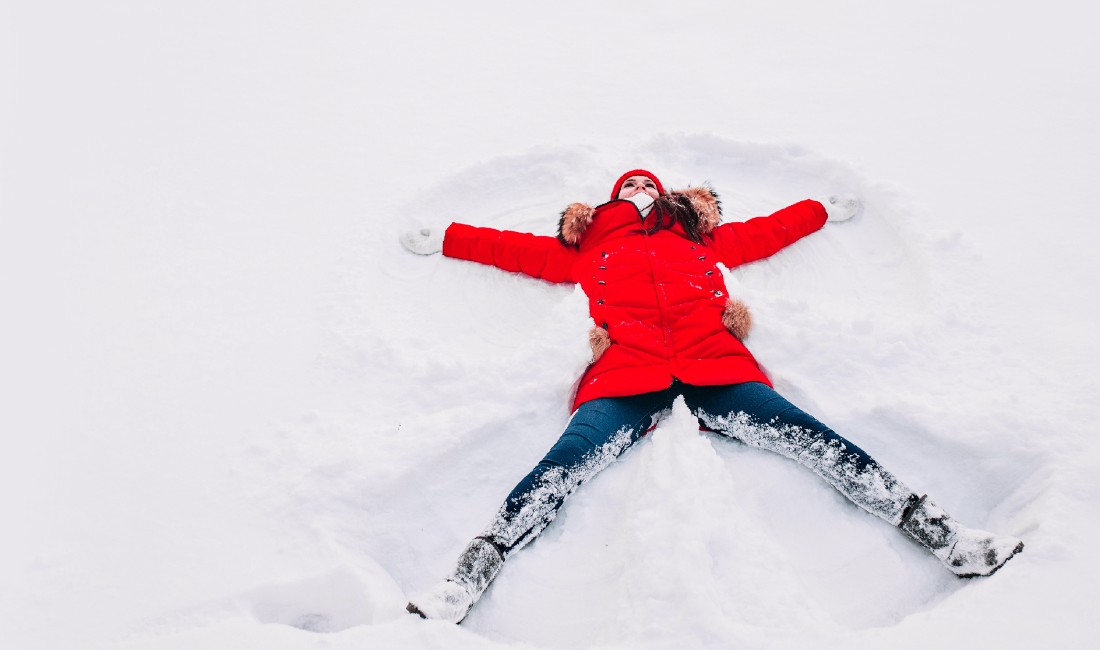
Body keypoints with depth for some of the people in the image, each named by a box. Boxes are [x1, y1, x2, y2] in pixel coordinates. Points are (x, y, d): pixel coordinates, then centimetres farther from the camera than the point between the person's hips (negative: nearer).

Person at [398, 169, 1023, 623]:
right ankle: (466, 583, -28)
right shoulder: (587, 245, 30)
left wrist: (827, 210, 51)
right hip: (627, 369, -1)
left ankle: (942, 534, -16)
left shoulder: (702, 233, 34)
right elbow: (519, 249, 31)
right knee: (567, 463, -24)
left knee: (812, 438, -17)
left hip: (712, 361, 1)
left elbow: (764, 233, 44)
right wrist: (442, 240, 32)